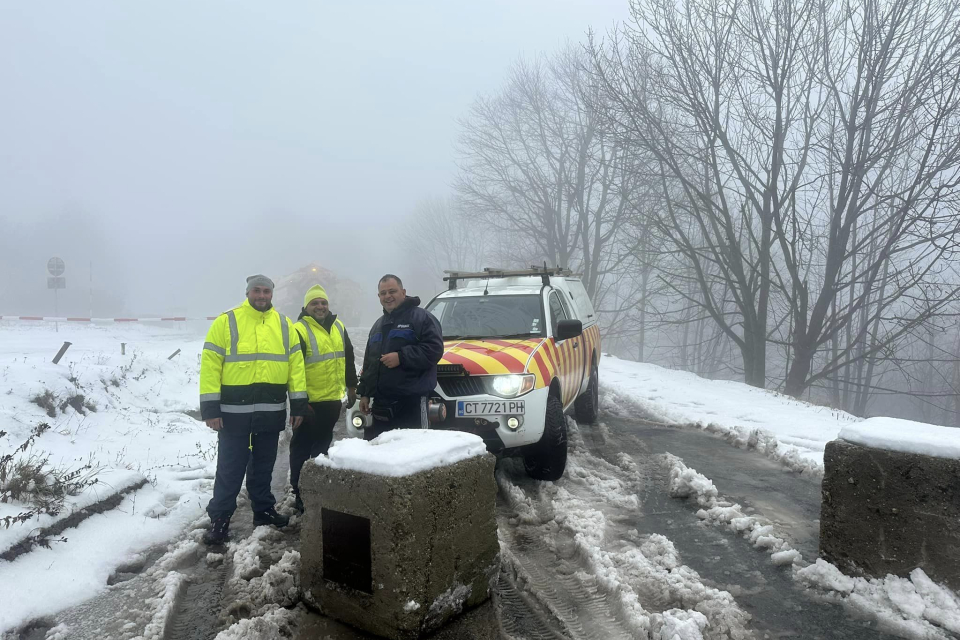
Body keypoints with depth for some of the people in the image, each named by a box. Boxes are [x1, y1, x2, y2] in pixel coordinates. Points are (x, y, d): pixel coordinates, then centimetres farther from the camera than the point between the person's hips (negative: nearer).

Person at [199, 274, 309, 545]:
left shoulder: (284, 325, 7)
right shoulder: (225, 322, -4)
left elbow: (296, 363, 6)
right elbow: (210, 365, -7)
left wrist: (298, 404, 1)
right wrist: (210, 407, -12)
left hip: (271, 410, 3)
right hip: (234, 410, -3)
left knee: (263, 466, 16)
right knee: (230, 467, 3)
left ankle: (264, 511, 29)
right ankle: (219, 519, 16)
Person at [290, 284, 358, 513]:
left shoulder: (338, 327, 10)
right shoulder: (299, 331, -11)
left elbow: (348, 359, 19)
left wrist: (351, 386, 19)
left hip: (332, 400, 7)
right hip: (309, 401, -7)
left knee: (323, 447, 18)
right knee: (302, 449, 2)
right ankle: (300, 495, 11)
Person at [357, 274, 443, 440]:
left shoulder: (421, 317, -2)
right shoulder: (378, 325, 24)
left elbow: (434, 349, -14)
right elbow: (368, 362, 28)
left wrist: (401, 357, -19)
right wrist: (364, 393, 20)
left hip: (411, 403, -7)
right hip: (380, 404, 8)